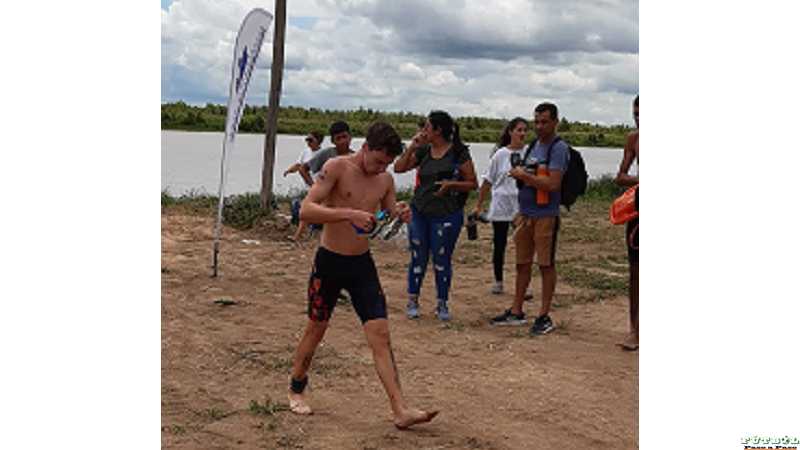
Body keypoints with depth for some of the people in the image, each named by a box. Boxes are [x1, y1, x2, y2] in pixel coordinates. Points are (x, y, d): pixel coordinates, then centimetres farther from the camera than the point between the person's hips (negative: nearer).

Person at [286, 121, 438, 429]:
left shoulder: (386, 180, 4)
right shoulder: (337, 168, -13)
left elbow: (390, 218, 15)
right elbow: (306, 210, -23)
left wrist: (400, 216, -10)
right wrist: (348, 213, -35)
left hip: (362, 264, 4)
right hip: (329, 262, -4)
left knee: (380, 335, -5)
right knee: (316, 329, 10)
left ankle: (401, 410, -8)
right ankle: (296, 389, 34)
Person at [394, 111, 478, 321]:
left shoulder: (459, 152, -4)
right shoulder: (423, 151, 9)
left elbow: (472, 184, -3)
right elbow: (399, 168, 9)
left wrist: (451, 184, -19)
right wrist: (412, 146, 0)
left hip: (447, 214, -4)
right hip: (419, 212, 4)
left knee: (442, 260, 3)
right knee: (418, 258, 9)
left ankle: (442, 304, 17)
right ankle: (412, 301, 20)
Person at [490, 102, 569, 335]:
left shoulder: (559, 148, -11)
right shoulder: (534, 145, 14)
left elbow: (552, 184, -21)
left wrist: (524, 175, -17)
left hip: (545, 215, -8)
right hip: (525, 213, 8)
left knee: (546, 265, 1)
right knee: (522, 263, 12)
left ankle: (544, 316, 8)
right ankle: (516, 312, 21)